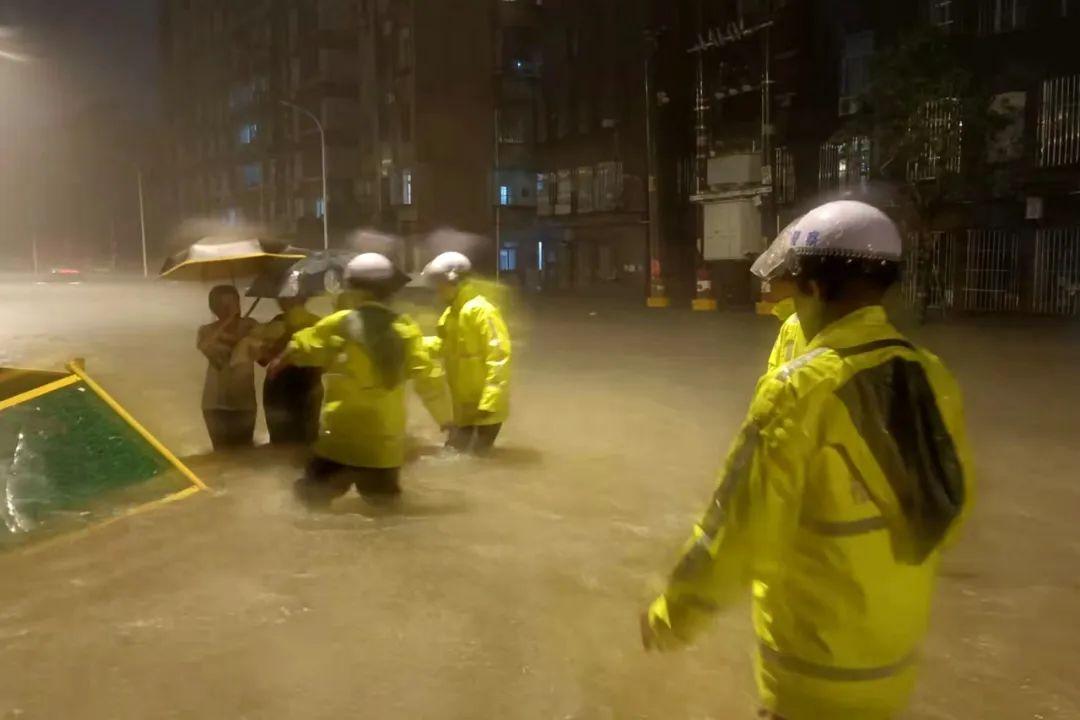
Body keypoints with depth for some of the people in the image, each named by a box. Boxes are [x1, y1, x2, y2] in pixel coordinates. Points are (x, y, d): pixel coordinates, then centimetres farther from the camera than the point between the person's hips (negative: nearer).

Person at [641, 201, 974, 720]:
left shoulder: (801, 389, -24)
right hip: (896, 650, 6)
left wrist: (672, 617, -7)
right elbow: (951, 510, 7)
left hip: (817, 664, -6)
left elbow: (742, 528, -21)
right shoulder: (932, 378, -5)